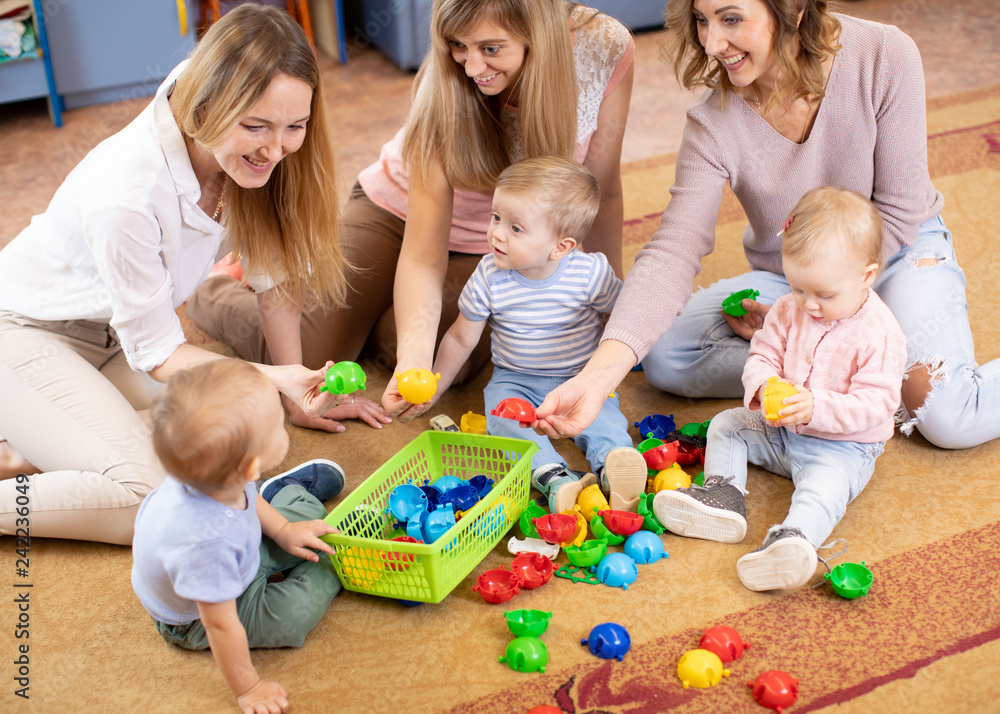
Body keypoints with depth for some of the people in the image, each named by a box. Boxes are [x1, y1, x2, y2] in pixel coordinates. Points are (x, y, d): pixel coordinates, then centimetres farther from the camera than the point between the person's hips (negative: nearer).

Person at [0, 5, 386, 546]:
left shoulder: (249, 154, -17)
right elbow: (155, 351, -23)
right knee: (152, 496, -25)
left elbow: (271, 267, -3)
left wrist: (296, 388, -1)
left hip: (110, 334, 8)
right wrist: (273, 378, -34)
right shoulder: (126, 195, -36)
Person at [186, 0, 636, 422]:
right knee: (305, 360, -14)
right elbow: (423, 255, -31)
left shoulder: (605, 45, -27)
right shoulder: (446, 91, -31)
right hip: (401, 213, -2)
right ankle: (216, 290, 20)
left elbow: (602, 191, -12)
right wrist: (414, 361, -47)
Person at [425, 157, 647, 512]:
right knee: (504, 414, -30)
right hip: (515, 379, 1)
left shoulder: (591, 273, -17)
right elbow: (461, 338, 1)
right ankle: (553, 478, -49)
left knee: (599, 413, -31)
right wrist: (433, 390, 8)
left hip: (581, 377, 0)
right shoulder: (489, 277, -13)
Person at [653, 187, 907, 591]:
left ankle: (793, 537, -61)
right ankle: (723, 493, -17)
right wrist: (764, 385, -23)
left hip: (842, 446, -7)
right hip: (779, 429, 7)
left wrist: (816, 407, -36)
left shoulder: (879, 333, -20)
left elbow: (876, 404, -23)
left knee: (825, 482, -35)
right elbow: (762, 356, 2)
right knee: (725, 424, 1)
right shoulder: (789, 311, -3)